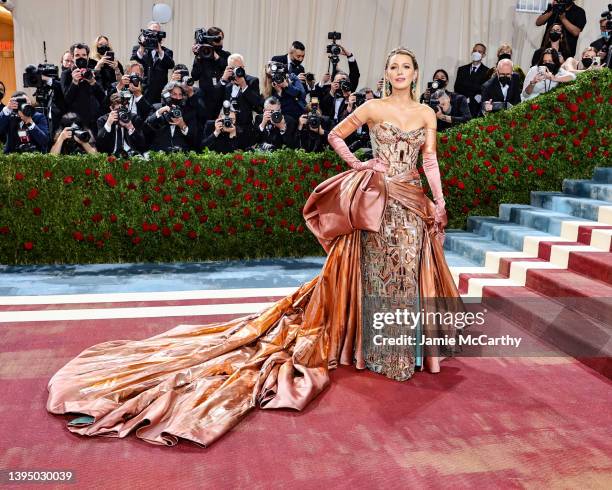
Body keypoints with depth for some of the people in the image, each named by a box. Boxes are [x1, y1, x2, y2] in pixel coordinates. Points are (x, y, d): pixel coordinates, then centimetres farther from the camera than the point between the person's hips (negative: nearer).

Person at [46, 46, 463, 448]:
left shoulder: (426, 113, 10)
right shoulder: (373, 108, 0)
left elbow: (430, 160, 10)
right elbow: (335, 134, 8)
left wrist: (439, 202, 2)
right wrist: (357, 165, -3)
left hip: (414, 200, 4)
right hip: (378, 197, -3)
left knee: (410, 269, 7)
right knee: (378, 269, 0)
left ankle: (408, 345, 21)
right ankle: (376, 345, 13)